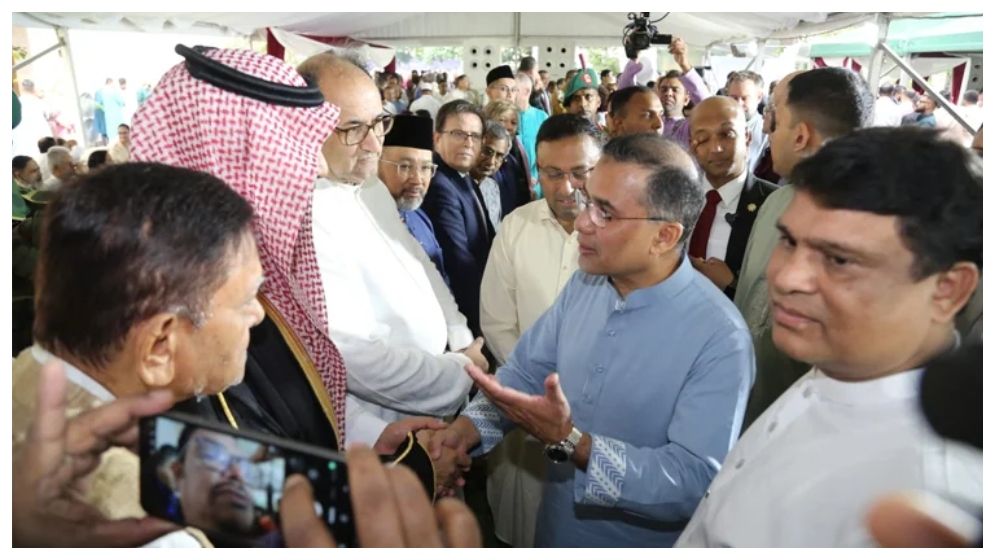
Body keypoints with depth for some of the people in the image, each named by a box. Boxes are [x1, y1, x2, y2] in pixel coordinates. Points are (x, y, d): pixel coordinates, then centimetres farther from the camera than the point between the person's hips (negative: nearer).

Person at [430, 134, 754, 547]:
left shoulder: (720, 338, -26)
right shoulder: (583, 284, -6)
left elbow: (698, 481, -29)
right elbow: (526, 371, 0)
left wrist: (568, 441, -35)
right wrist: (468, 425, -17)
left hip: (641, 545, -5)